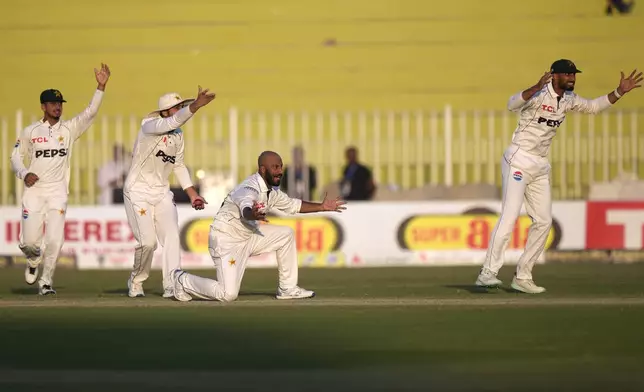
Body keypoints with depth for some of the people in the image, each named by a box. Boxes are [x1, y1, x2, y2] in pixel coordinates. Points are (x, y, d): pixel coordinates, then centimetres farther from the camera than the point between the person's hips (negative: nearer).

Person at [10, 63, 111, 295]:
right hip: (34, 191, 0)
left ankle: (46, 281, 6)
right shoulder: (30, 132, 4)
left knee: (55, 240, -10)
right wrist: (25, 174, -12)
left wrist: (101, 87, -21)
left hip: (58, 192, 0)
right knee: (29, 241, -3)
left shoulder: (70, 129, 4)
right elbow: (15, 157, 8)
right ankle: (34, 260, 33)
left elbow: (90, 112, -9)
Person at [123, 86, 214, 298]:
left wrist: (192, 193, 7)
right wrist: (196, 106, -53)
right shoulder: (149, 126, -17)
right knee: (148, 241, -11)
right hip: (138, 191, -6)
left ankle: (172, 286, -10)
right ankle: (136, 281, 14)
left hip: (162, 193, 6)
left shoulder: (178, 135, 5)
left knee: (172, 237, -9)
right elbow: (173, 122, -38)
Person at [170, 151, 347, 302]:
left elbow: (293, 205, 20)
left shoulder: (271, 191, 3)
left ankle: (287, 289, 11)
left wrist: (321, 207, 12)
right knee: (228, 294, -17)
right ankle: (183, 280, 6)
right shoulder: (250, 188, -26)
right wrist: (253, 214, -73)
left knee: (286, 234, 4)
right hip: (226, 239, -9)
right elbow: (246, 208, -49)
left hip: (247, 236, 9)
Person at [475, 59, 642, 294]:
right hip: (518, 160, -8)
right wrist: (536, 88, -51)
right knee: (509, 216, -18)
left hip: (541, 166, 9)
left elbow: (593, 107, 24)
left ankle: (522, 277, 11)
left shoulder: (568, 99, 8)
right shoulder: (538, 94, -17)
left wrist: (619, 92, 12)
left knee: (543, 221, 5)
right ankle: (488, 273, -21)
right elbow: (512, 104, -36)